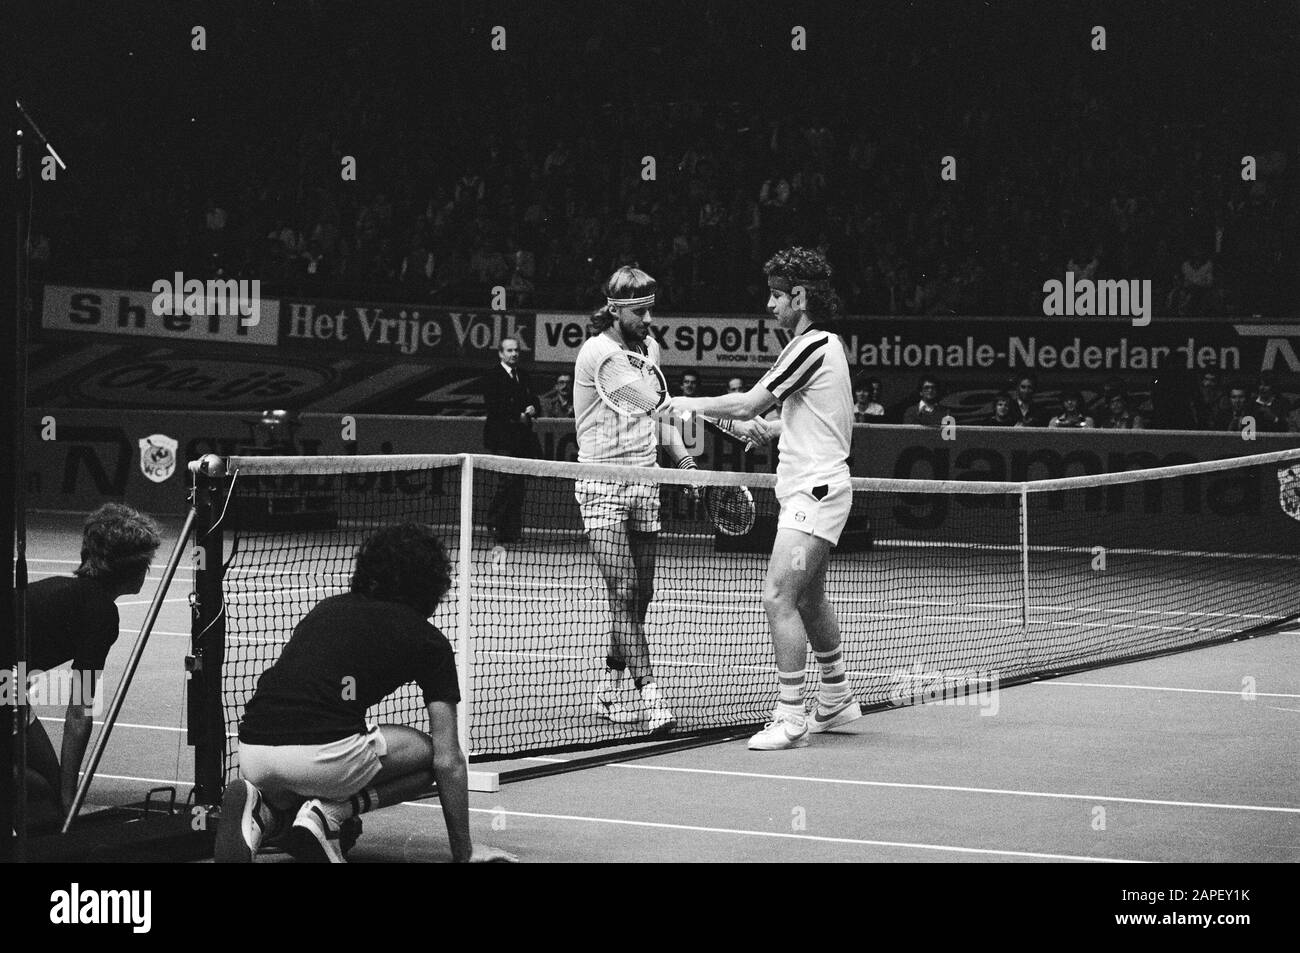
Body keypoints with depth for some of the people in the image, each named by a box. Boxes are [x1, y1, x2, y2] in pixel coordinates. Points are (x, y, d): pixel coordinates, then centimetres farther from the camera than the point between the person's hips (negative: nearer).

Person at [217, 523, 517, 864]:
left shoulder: (325, 608, 28)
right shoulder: (428, 640, 13)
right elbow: (448, 761, 12)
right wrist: (463, 852, 23)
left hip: (251, 755, 6)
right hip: (325, 755, -6)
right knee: (429, 751, 22)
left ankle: (265, 812, 3)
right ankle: (332, 812, -1)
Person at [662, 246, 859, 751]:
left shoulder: (813, 346, -16)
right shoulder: (826, 345, 15)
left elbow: (747, 404, -17)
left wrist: (689, 402, -2)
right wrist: (763, 429, 14)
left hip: (814, 491, -11)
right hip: (813, 488, 11)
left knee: (779, 598, -14)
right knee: (810, 600, 21)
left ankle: (789, 718, -13)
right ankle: (836, 698, 35)